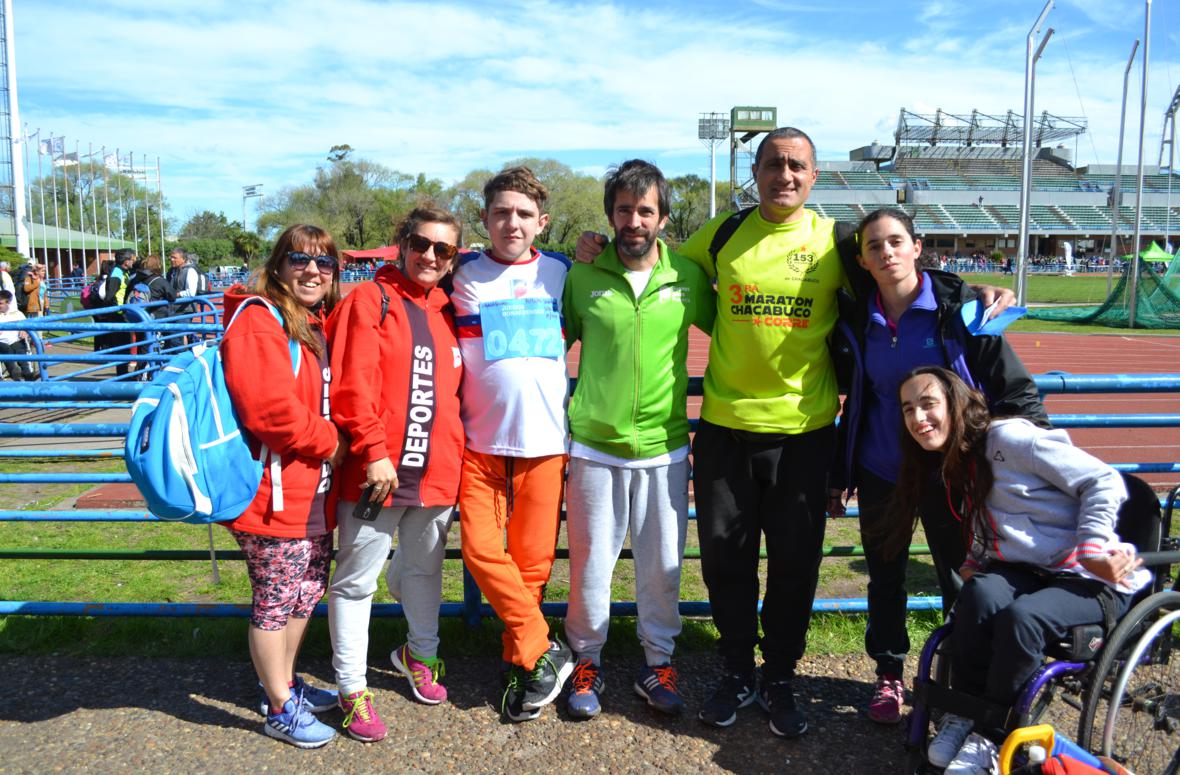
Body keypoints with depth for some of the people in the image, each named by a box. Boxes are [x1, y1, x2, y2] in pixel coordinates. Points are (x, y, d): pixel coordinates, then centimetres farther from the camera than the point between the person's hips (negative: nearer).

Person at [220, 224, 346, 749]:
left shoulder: (319, 325, 12)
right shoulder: (257, 321, -16)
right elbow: (271, 409, -27)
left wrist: (333, 441, 3)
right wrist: (329, 443, -13)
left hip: (315, 493, 9)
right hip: (274, 495, -9)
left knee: (306, 595, 21)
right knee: (275, 604, 6)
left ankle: (286, 683, 41)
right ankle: (280, 710, 24)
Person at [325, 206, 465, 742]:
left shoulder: (448, 312, 11)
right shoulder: (370, 301, -6)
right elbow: (353, 385, -14)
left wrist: (454, 452, 8)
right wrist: (374, 452, -18)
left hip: (437, 470, 6)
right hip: (375, 471, -5)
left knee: (424, 568, 21)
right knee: (357, 579, 6)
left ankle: (420, 654, 43)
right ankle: (352, 689, 21)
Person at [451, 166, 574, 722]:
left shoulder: (561, 272, 6)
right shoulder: (462, 275, 4)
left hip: (545, 437, 0)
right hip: (480, 440, 0)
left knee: (532, 559, 4)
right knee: (481, 549, -6)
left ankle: (519, 662, 23)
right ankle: (545, 652, 11)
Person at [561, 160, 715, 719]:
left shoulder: (688, 276, -1)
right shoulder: (583, 275, -1)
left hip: (663, 446, 1)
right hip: (593, 444, 0)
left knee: (662, 565, 10)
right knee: (591, 561, 8)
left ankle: (658, 663, 30)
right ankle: (587, 661, 29)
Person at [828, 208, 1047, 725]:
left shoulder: (958, 306, -10)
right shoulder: (856, 319, -2)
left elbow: (1015, 389, -6)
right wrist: (839, 477, 10)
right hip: (880, 474, 3)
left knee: (961, 580, 7)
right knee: (885, 579, 14)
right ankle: (888, 674, 33)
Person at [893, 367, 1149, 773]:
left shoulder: (1010, 437, -16)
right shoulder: (952, 470, 9)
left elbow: (1103, 481, -14)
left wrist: (1093, 549, -22)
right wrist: (973, 564, -2)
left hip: (1094, 578, -6)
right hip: (1027, 571, 6)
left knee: (1019, 617, -32)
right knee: (980, 593, -27)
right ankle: (966, 713, -14)